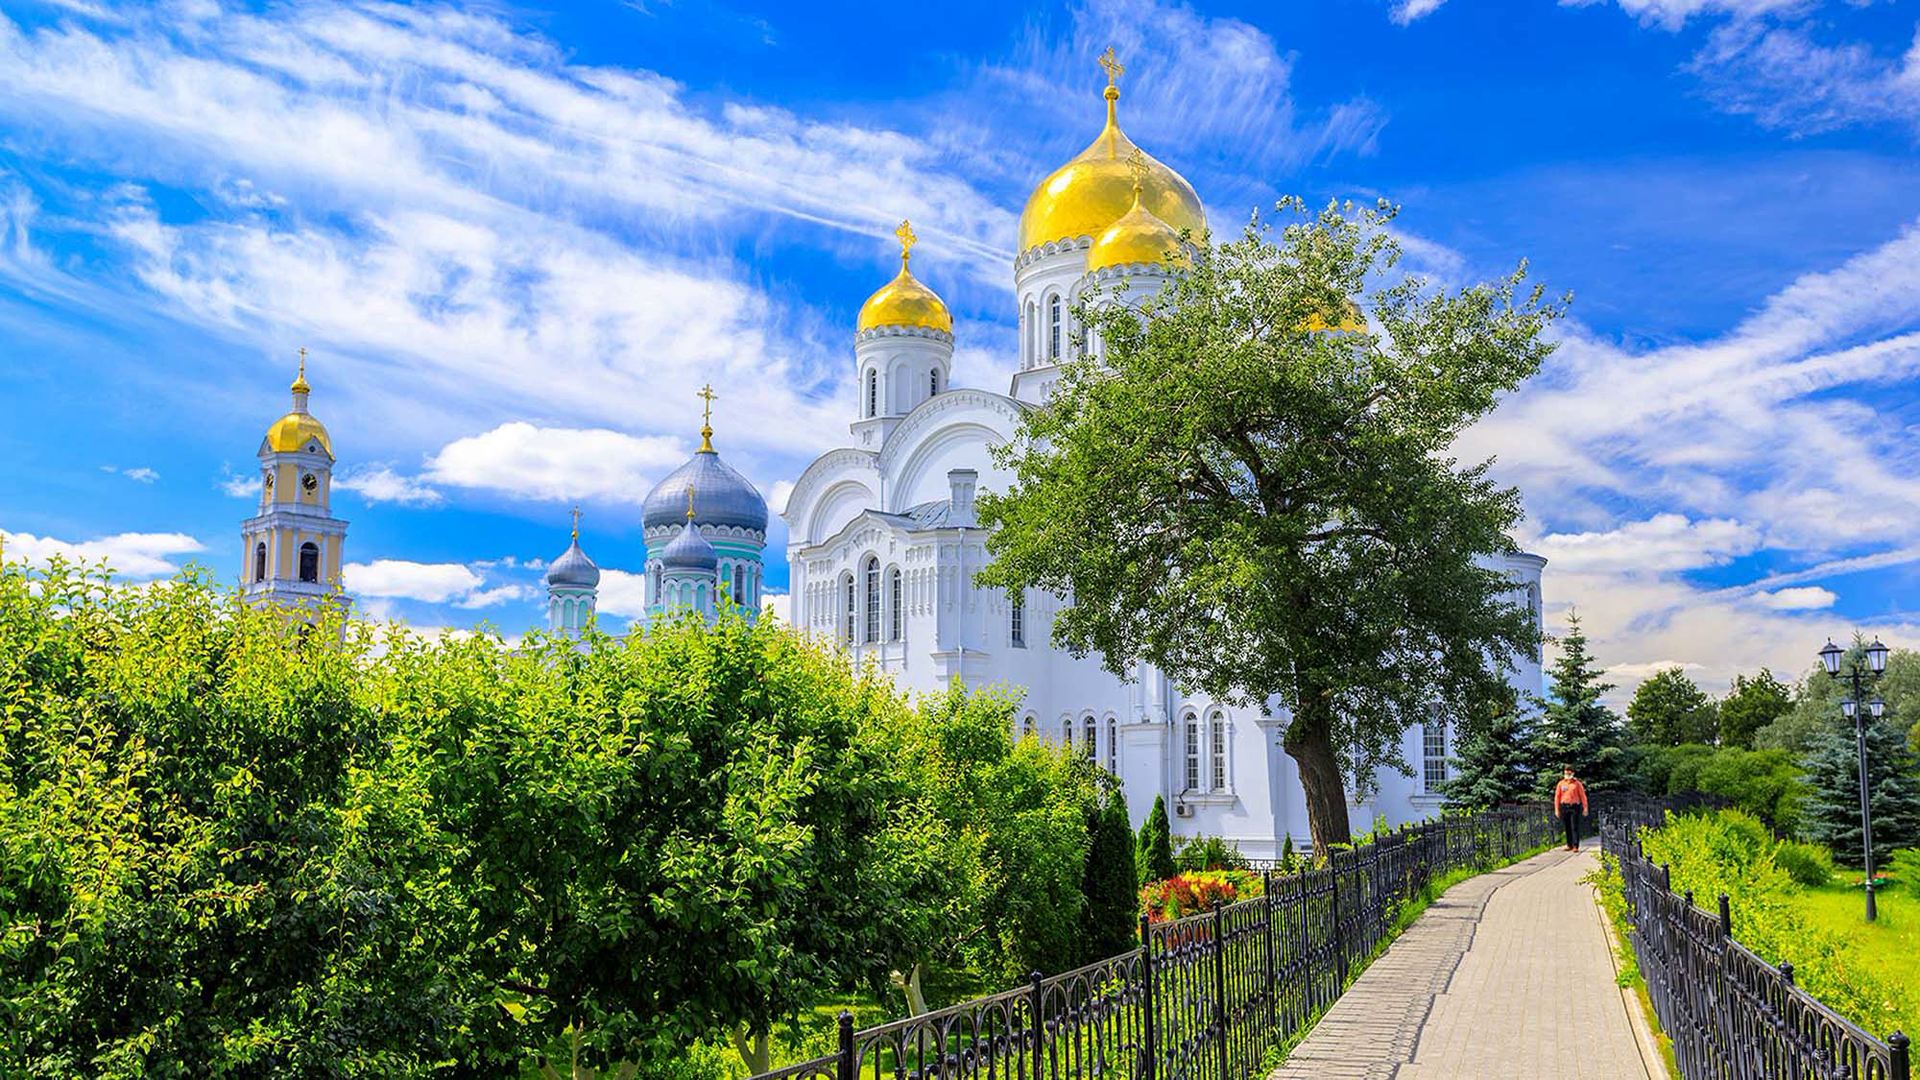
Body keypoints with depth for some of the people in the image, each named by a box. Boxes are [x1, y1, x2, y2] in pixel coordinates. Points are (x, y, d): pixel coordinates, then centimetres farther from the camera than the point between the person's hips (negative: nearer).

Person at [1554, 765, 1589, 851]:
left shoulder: (1577, 783, 4)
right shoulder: (1560, 784, 10)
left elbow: (1583, 796, 3)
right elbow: (1557, 797, 10)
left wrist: (1585, 808, -3)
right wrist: (1557, 809, 5)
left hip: (1574, 807, -3)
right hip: (1564, 807, 3)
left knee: (1575, 827, -7)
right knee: (1567, 827, 6)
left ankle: (1576, 846, -8)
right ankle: (1569, 845, 14)